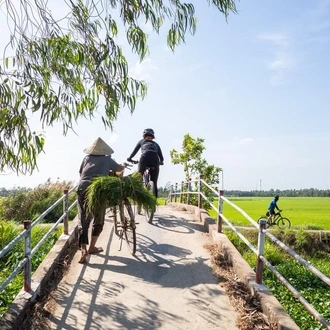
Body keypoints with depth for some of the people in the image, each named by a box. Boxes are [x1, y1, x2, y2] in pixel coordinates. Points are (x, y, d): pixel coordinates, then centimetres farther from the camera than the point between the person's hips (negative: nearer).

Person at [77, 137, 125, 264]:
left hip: (83, 189, 2)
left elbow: (81, 172, 21)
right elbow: (119, 169, 28)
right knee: (98, 221, 16)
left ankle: (83, 250, -13)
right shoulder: (107, 159, 13)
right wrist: (124, 165, 49)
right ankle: (92, 247, 20)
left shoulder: (87, 158, 17)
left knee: (83, 221, 2)